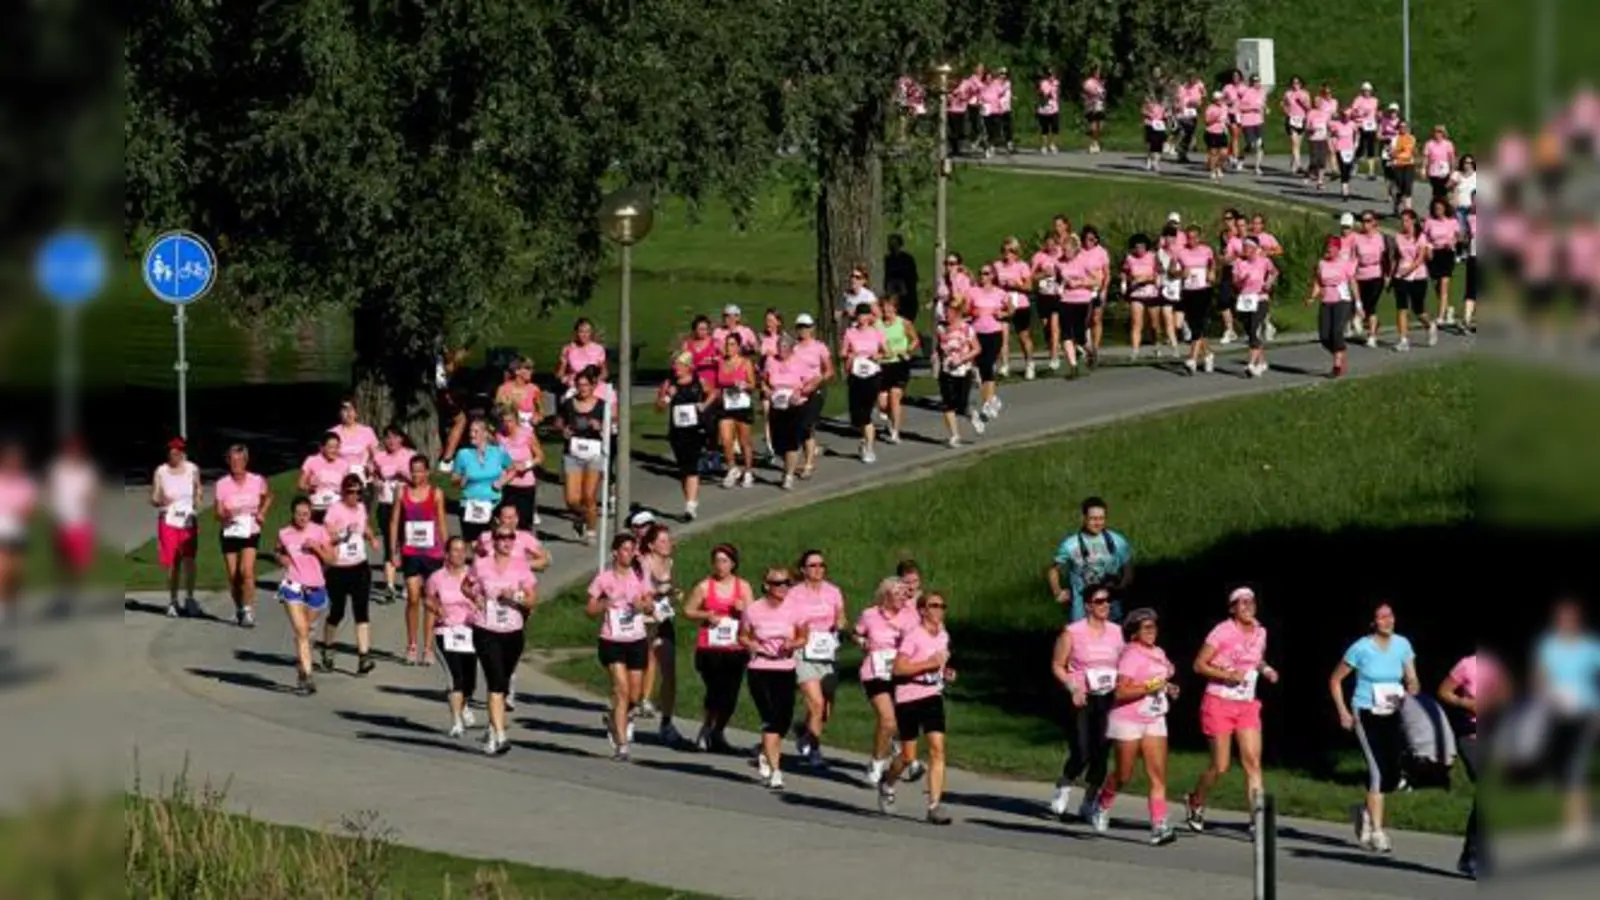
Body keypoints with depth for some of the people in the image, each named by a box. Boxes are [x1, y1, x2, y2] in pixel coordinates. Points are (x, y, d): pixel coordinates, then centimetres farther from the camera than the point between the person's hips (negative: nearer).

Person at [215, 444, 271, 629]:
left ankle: (248, 612, -17)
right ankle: (239, 609, 26)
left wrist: (262, 513, 2)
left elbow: (268, 497, 18)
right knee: (233, 576, 4)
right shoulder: (222, 484, -7)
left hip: (250, 532, -1)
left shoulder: (257, 481, -4)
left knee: (247, 571, -19)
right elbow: (218, 514, -8)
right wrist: (225, 515, -31)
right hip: (230, 534, 1)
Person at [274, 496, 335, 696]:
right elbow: (279, 552, 18)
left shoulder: (319, 531, -2)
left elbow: (330, 558, -1)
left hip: (315, 587, 1)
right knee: (301, 632, -13)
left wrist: (316, 547, -17)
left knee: (305, 632, 15)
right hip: (293, 587, -1)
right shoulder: (284, 534, 0)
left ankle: (301, 668, 33)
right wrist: (281, 558, -4)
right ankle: (306, 676, -19)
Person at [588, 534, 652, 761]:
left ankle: (613, 719, 37)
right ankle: (621, 745, -13)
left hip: (637, 641, 4)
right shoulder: (604, 579, -2)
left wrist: (644, 605, -15)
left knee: (634, 696, 5)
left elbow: (651, 607, 7)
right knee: (622, 689, -16)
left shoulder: (639, 577, 6)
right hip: (612, 642, -4)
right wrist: (604, 604, -18)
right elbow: (591, 610, 2)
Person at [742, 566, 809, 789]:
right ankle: (774, 771, -10)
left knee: (784, 720, 5)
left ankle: (766, 756, 36)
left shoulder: (794, 610, -1)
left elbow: (802, 637, 11)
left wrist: (793, 644, -11)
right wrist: (752, 646, -12)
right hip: (760, 670, -3)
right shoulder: (753, 610, -5)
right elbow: (743, 636, 8)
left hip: (785, 670, 3)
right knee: (771, 720, -12)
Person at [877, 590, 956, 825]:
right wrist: (929, 664, -25)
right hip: (908, 699, -5)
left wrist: (946, 673, 5)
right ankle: (887, 785, 37)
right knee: (908, 756, 4)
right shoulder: (914, 636, -15)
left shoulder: (943, 635, 7)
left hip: (933, 697, 5)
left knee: (937, 748, -10)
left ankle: (935, 806, -10)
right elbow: (898, 667, -23)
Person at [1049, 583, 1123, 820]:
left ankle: (1088, 804, 15)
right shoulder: (1072, 632, -3)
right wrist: (1073, 687, -15)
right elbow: (1057, 666, -1)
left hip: (1108, 700, 4)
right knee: (1081, 754, -11)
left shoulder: (1116, 632, 9)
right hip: (1081, 700, -4)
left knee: (1101, 754, 2)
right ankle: (1063, 790, 17)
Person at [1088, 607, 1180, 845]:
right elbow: (1121, 692, -22)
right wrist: (1149, 687, -28)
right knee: (1124, 776, 6)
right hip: (1128, 721, -6)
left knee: (1158, 775, -6)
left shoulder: (1159, 654, 10)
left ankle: (1159, 826, -11)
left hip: (1154, 720, 6)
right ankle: (1102, 805, 35)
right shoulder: (1131, 656, -14)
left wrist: (1168, 688, 8)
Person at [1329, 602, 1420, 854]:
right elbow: (1335, 680, 2)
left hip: (1392, 716, 5)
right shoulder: (1361, 648, -7)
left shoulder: (1402, 645, 4)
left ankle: (1366, 812, 31)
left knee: (1393, 774, 1)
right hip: (1366, 714, -5)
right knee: (1378, 769, -16)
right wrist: (1343, 711, -6)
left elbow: (1412, 681, 4)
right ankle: (1376, 832, -11)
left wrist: (1408, 695, -19)